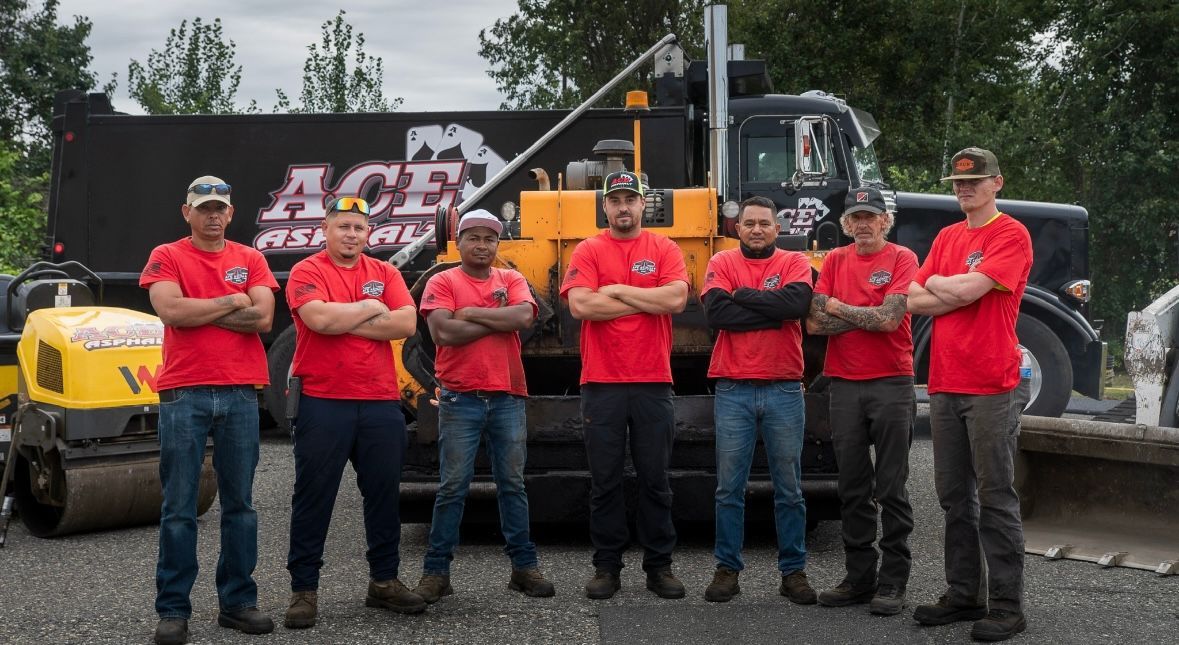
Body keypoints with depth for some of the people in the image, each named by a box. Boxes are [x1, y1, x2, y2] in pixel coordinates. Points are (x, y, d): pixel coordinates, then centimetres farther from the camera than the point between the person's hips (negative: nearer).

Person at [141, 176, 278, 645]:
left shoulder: (250, 260, 10)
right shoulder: (166, 257, 5)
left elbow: (262, 318, -4)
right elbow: (171, 311, -13)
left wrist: (196, 311, -6)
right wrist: (232, 302, -5)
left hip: (240, 394, 3)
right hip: (183, 394, -2)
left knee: (240, 503, 7)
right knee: (179, 508, 0)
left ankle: (238, 601, 16)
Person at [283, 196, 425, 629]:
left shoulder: (385, 273, 11)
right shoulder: (307, 272, -1)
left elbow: (406, 323, -4)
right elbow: (320, 319, -20)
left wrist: (346, 322, -10)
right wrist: (370, 308, -6)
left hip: (381, 403, 4)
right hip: (323, 403, -4)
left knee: (384, 493, 11)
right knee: (314, 496, 1)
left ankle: (384, 580, 23)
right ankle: (304, 588, 8)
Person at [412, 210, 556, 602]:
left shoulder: (512, 280, 10)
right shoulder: (442, 283, 1)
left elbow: (524, 316, -10)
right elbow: (443, 332, -15)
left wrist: (472, 313, -10)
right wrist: (499, 322, -8)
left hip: (508, 398, 3)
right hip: (460, 400, -3)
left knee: (512, 484, 9)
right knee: (453, 487, 0)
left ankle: (524, 566, 16)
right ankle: (436, 572, 6)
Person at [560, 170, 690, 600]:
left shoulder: (664, 249, 6)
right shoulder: (588, 251, 4)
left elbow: (676, 298, -11)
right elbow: (580, 304, -12)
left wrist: (617, 290, -8)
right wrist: (648, 301, -8)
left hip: (653, 383, 0)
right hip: (601, 384, 0)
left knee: (655, 479, 7)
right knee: (605, 480, 5)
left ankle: (659, 566, 15)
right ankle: (606, 566, 14)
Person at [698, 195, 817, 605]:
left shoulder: (794, 263, 5)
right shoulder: (722, 263, 5)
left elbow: (797, 302, -16)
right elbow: (716, 312, -12)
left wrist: (743, 295, -8)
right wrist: (772, 310, -10)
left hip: (784, 390, 0)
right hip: (733, 390, 0)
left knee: (789, 487, 7)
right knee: (729, 487, 4)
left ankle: (793, 571, 16)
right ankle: (727, 569, 13)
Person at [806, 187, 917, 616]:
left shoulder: (902, 258, -3)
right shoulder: (835, 261, 9)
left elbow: (889, 319, -16)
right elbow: (815, 323, -1)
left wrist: (839, 307, -4)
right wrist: (868, 315, -8)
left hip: (891, 383, -4)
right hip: (844, 384, 4)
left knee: (891, 488, 0)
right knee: (853, 488, 9)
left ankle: (893, 582, 6)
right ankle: (859, 577, 18)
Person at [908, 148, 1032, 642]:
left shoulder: (1011, 235, -6)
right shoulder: (947, 237, 15)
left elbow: (967, 290, -19)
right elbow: (914, 301, 6)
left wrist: (936, 283, 1)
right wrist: (960, 290, -8)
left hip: (992, 388, -7)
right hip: (945, 384, 7)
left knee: (996, 498, -3)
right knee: (954, 497, 12)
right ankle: (963, 595, 22)